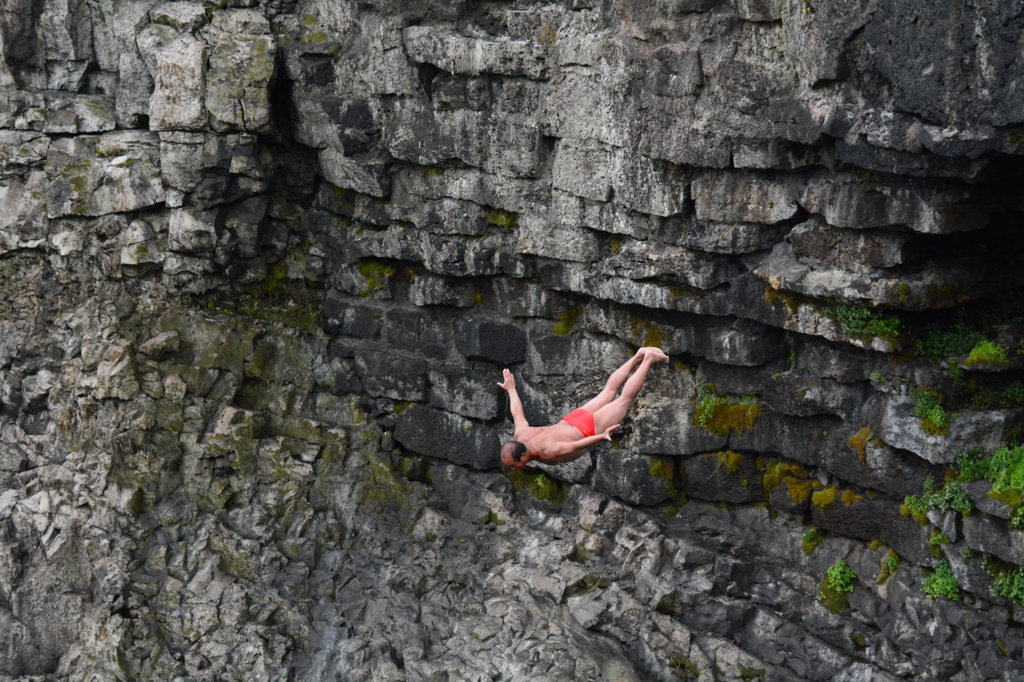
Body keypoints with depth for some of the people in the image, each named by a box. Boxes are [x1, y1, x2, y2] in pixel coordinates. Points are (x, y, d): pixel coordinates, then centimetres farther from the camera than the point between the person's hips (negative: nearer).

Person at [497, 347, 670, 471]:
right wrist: (511, 389, 17)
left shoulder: (546, 451, -39)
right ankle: (639, 356, 35)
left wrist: (601, 437, -58)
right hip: (571, 420, 6)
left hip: (590, 429, -6)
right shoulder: (521, 434, -17)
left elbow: (578, 445, -45)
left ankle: (649, 359, 25)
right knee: (609, 390, 25)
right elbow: (518, 413, 0)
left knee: (626, 398, 12)